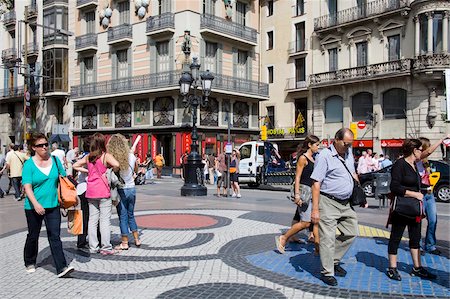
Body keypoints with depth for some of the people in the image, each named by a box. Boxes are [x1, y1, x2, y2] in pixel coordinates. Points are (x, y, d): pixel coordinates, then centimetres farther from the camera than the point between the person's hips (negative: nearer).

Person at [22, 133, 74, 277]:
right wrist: (36, 204, -28)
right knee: (33, 236, 15)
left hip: (53, 205, 2)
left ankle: (62, 268, -8)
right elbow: (27, 186, -15)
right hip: (33, 207, -2)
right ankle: (30, 263, 37)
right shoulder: (29, 164, -7)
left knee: (55, 236, -4)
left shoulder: (55, 160, 4)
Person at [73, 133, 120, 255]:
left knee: (92, 219, 11)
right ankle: (106, 247, 2)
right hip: (103, 191, -5)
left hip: (91, 191, 5)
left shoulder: (88, 157, 9)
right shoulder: (106, 156, -8)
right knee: (105, 220, 0)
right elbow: (116, 165, -24)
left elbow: (75, 166, 15)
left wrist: (88, 171, 12)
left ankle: (93, 247, 17)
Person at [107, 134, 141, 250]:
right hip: (132, 188, 4)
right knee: (131, 215, 19)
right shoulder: (131, 156, -5)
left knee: (123, 216, 6)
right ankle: (136, 239, 24)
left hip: (121, 190, -4)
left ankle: (125, 243, 13)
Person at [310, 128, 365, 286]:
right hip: (328, 203, -8)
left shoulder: (348, 152, 9)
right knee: (328, 238, -3)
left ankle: (334, 261, 28)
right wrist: (315, 209, -21)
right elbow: (316, 184, -17)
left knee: (351, 232, 13)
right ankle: (327, 272, 9)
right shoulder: (325, 156, -14)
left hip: (345, 203, 8)